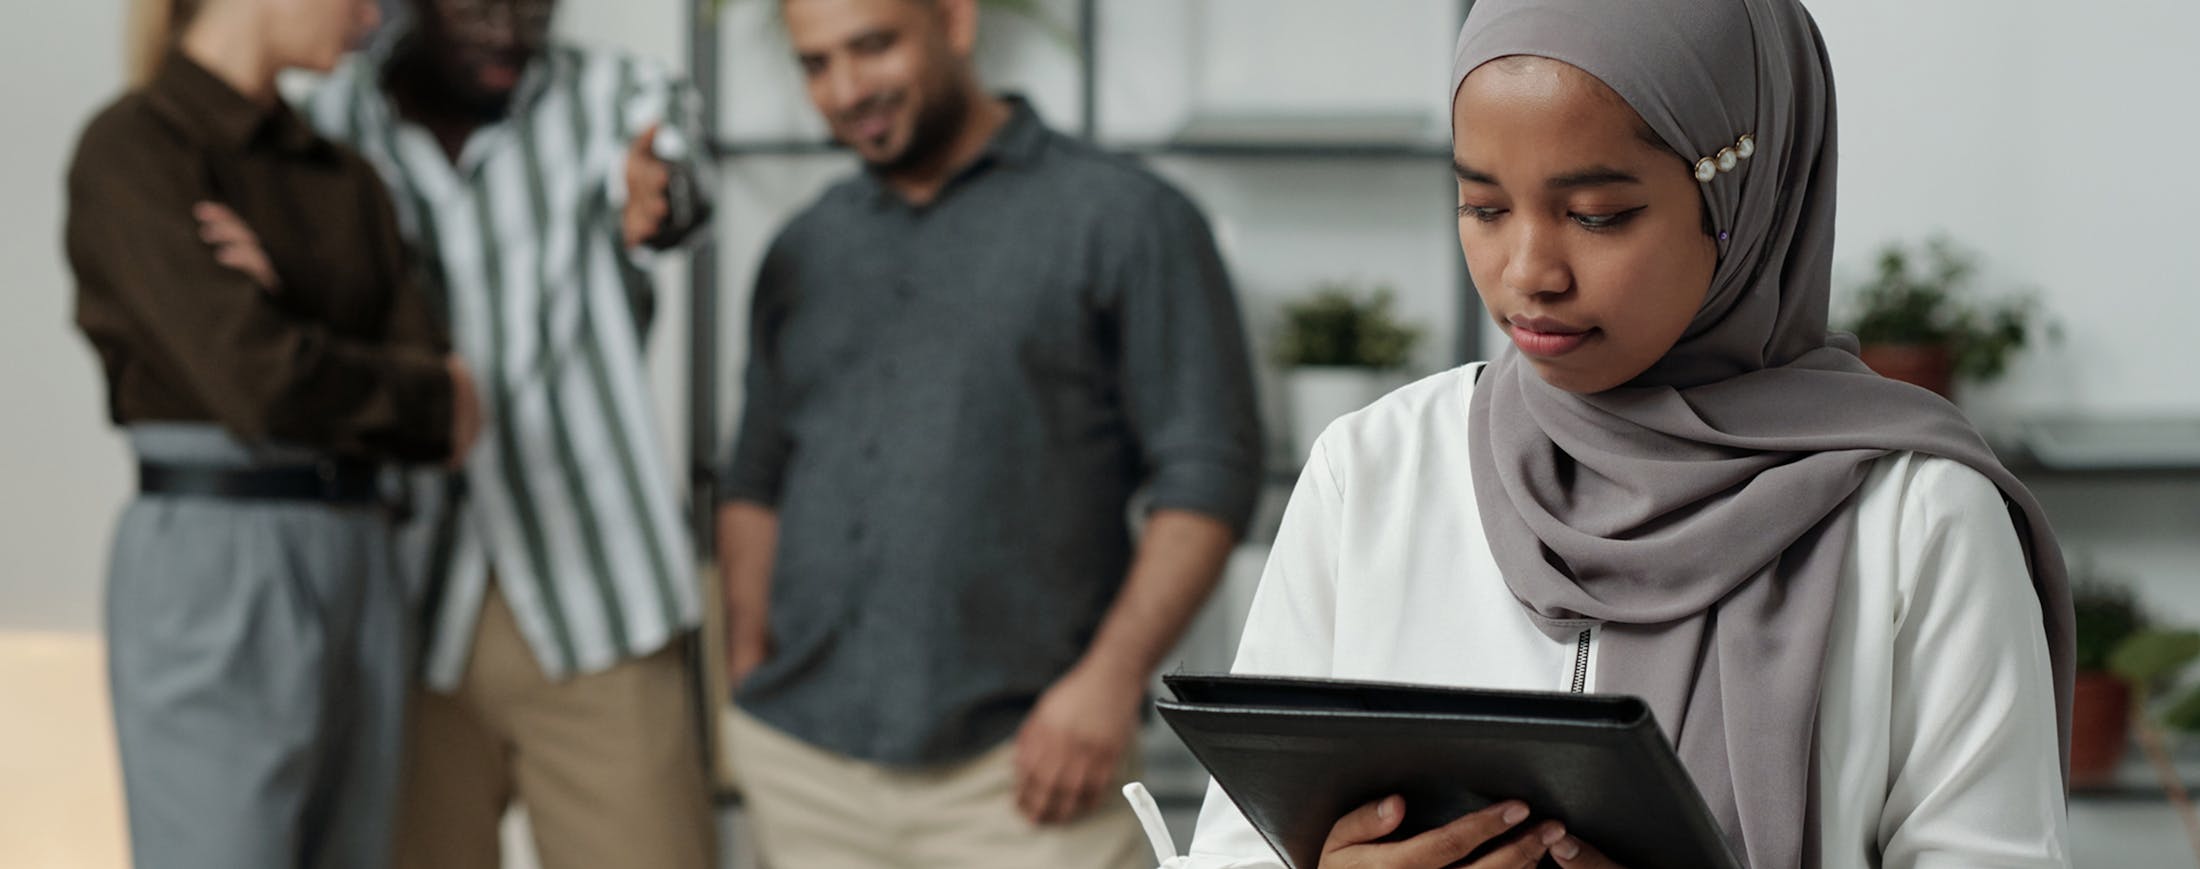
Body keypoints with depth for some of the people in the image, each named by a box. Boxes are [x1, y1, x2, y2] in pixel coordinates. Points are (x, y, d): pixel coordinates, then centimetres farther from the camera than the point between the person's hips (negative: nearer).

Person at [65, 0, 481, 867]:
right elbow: (259, 382, -20)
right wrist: (428, 394, -2)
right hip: (209, 580, -8)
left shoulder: (344, 181, 15)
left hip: (355, 576, 8)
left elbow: (439, 420, 5)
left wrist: (284, 310, -12)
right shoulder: (131, 152, -9)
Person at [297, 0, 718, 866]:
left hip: (595, 614, -1)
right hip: (406, 619, 1)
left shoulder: (614, 98, 1)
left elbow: (671, 172, -23)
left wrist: (654, 191, -47)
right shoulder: (328, 125, 4)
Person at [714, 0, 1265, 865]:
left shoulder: (1123, 218, 0)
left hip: (1011, 763, -4)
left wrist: (1109, 678, -14)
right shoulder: (806, 251, 16)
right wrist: (747, 665, 9)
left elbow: (1207, 472, -5)